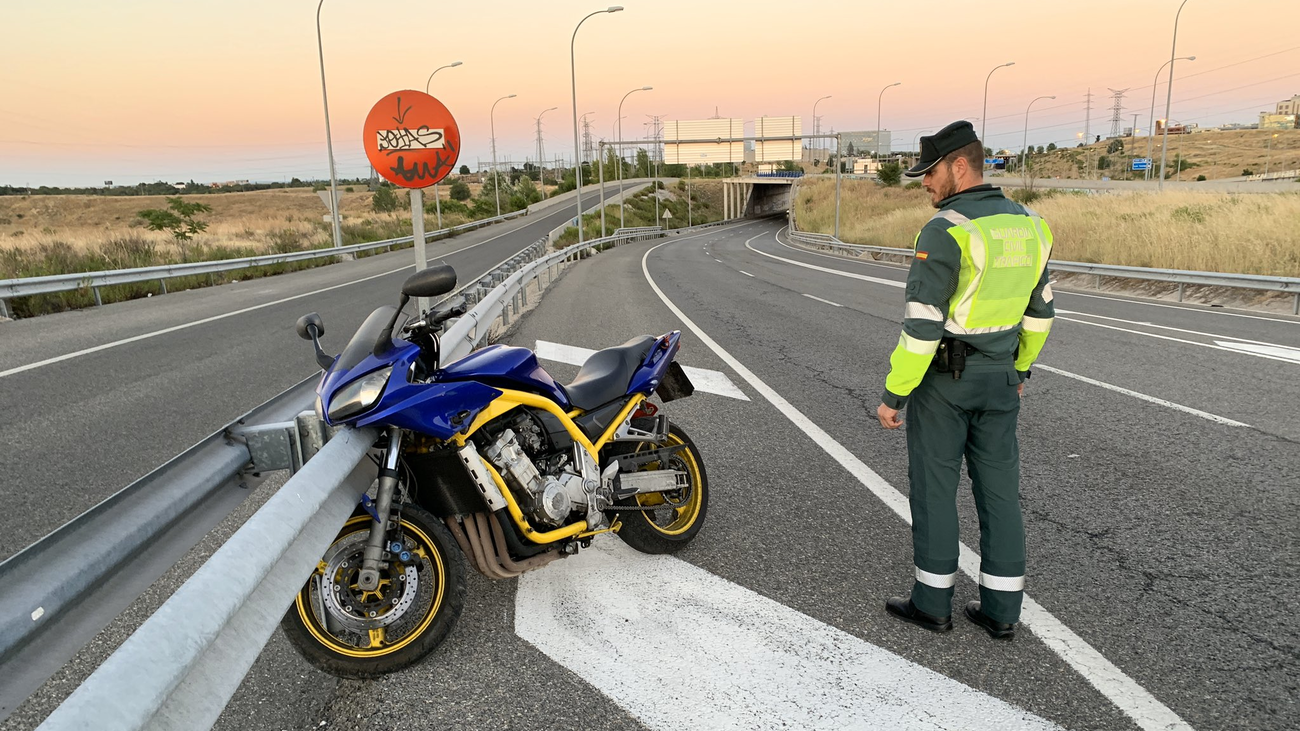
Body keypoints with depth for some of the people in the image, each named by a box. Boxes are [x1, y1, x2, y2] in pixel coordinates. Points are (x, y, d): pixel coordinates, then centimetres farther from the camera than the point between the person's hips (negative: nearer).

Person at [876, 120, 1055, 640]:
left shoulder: (946, 230, -20)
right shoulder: (1028, 225, 6)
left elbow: (922, 324, -23)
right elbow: (1039, 310, 14)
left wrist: (893, 395, -16)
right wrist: (1019, 368, 26)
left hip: (943, 379, -7)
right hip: (999, 378, 7)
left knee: (933, 486, 6)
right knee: (998, 489, 11)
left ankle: (933, 602, 18)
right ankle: (1001, 610, 20)